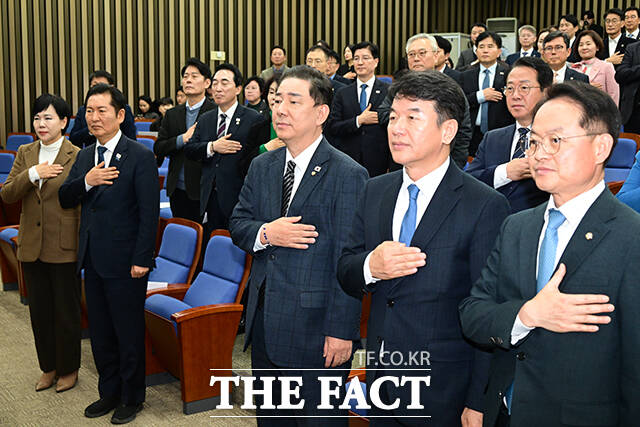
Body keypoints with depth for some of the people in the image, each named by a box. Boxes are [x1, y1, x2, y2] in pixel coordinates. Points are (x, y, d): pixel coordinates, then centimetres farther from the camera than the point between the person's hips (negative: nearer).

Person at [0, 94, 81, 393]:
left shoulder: (77, 157, -9)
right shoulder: (25, 154, 6)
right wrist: (32, 174, -17)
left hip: (64, 248, -5)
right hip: (31, 247, 5)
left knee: (66, 311, 8)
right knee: (39, 310, 15)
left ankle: (68, 369, 25)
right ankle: (49, 366, 31)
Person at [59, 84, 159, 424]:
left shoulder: (140, 156, -11)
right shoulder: (84, 156, 10)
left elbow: (149, 213, -14)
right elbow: (65, 200, 7)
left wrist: (141, 259, -18)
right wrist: (86, 181, -13)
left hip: (124, 262, -7)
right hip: (93, 258, 7)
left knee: (129, 333, 6)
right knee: (100, 332, 17)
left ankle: (132, 398, 23)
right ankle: (109, 392, 33)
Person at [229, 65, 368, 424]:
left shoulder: (348, 175, -14)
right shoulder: (262, 167, 8)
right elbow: (237, 224, 10)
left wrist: (341, 331, -19)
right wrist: (265, 233, -14)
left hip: (317, 326, -6)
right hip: (264, 323, 6)